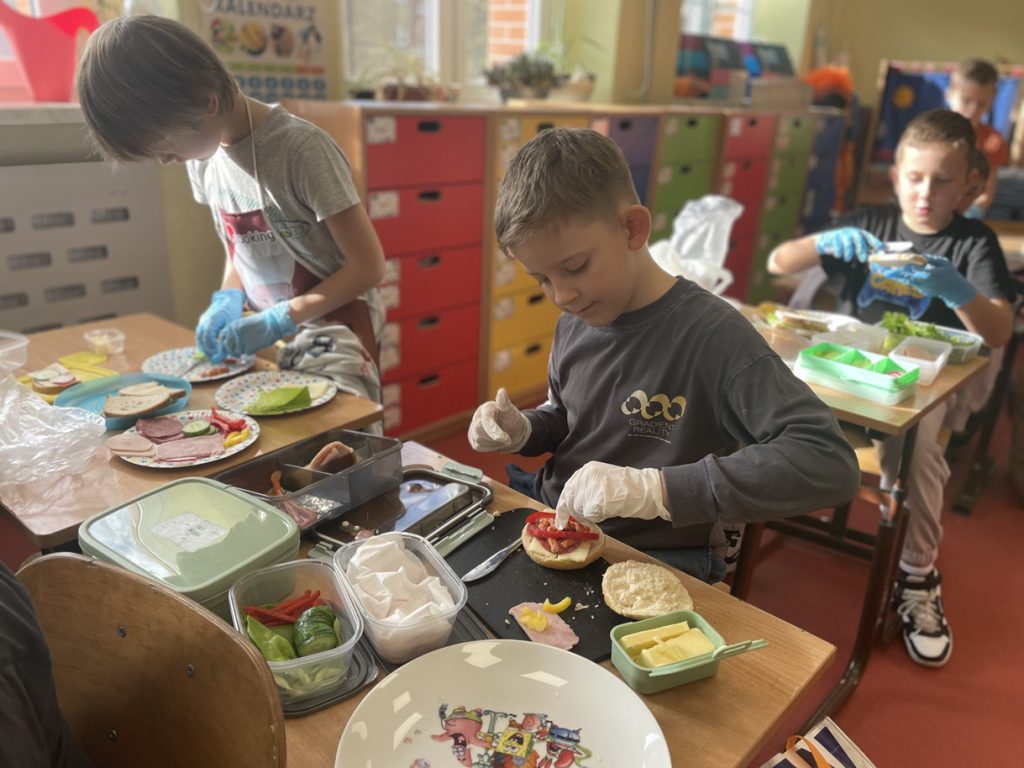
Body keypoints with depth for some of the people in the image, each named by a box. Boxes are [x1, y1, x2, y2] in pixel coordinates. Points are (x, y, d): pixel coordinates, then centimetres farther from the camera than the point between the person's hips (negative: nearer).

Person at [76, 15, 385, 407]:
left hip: (333, 328, -6)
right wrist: (228, 298, -4)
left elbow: (369, 266, -17)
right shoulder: (204, 154, 1)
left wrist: (277, 320, -18)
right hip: (266, 331, 6)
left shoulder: (302, 149, -20)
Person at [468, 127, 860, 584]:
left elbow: (831, 462, -29)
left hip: (656, 562, -6)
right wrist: (522, 431, -5)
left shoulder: (711, 334, -21)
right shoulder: (574, 322, 0)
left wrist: (653, 488, -36)